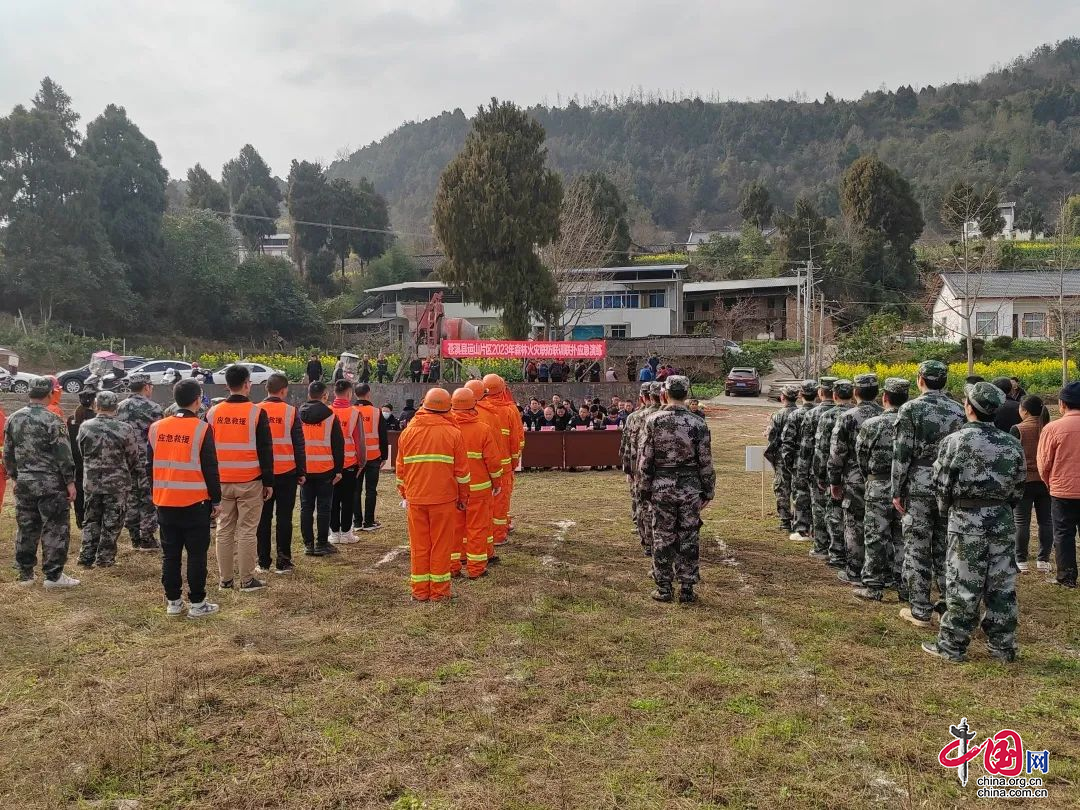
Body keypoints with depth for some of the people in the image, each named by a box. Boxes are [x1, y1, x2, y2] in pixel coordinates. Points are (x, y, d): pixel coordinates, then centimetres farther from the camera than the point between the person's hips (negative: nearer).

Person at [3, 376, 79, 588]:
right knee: (55, 529, 0)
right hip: (51, 484, -6)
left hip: (23, 483, 6)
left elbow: (8, 453, 13)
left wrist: (14, 476, 23)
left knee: (26, 528, 14)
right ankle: (53, 575, 1)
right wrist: (70, 481, -9)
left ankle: (25, 573, 21)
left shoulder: (13, 419, 6)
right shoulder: (52, 420, -14)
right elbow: (63, 454, -14)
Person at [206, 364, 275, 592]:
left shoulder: (213, 413, 4)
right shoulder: (256, 413, -8)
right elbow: (265, 450, -7)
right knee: (247, 531, 1)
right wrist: (268, 482, 0)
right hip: (250, 482, -4)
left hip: (221, 482, 4)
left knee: (224, 530, 11)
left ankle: (225, 579, 17)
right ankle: (247, 580, 6)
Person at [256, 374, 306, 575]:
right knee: (284, 517, 3)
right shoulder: (291, 411, -6)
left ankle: (263, 562, 12)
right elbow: (298, 445, -5)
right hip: (286, 473, -2)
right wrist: (301, 472, 4)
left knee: (263, 518, 8)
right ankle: (283, 562, 5)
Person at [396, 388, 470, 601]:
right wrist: (463, 497, 9)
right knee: (441, 544, 6)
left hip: (415, 497, 2)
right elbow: (461, 471, -2)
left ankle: (419, 590, 16)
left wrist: (404, 494, 20)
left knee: (418, 544, 10)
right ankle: (439, 590, 11)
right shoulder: (453, 433, -6)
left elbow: (400, 468, 9)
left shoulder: (408, 431, 2)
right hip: (444, 497, -2)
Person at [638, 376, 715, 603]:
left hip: (661, 488, 0)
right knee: (688, 540, 8)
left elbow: (644, 459, -4)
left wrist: (645, 488, 6)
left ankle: (664, 588, 14)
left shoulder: (652, 421, -6)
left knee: (662, 539, 9)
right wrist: (708, 491, 7)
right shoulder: (698, 425, -6)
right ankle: (687, 589, 14)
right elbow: (705, 462, -3)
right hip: (690, 488, 0)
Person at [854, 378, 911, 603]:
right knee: (903, 537, 11)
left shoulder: (872, 424, -10)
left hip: (879, 487, -3)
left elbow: (861, 456, -2)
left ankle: (873, 586, 8)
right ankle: (904, 585, 17)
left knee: (876, 537, 3)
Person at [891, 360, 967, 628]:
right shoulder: (958, 410, 5)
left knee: (917, 550, 3)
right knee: (946, 548, 14)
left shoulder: (910, 409, -9)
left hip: (918, 487, -4)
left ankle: (920, 611, 7)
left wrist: (897, 491, -4)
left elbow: (902, 453, -11)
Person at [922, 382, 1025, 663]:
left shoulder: (955, 441, -12)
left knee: (963, 586, 2)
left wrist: (945, 508, 10)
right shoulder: (1012, 444, 3)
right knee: (1002, 586, 11)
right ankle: (1003, 647, 19)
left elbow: (941, 483, -8)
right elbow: (1018, 487, 9)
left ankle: (952, 646, 10)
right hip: (1002, 521, 5)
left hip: (967, 521, -4)